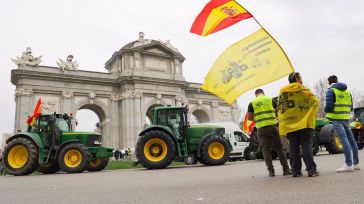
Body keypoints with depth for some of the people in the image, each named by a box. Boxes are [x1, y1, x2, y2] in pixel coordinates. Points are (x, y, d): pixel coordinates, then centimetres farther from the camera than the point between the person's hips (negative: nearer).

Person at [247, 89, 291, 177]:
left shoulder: (252, 103, 4)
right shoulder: (270, 99, 6)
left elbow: (249, 117, 2)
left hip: (261, 128, 0)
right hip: (272, 126, 0)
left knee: (265, 149, 6)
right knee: (279, 148, 9)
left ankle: (271, 171, 3)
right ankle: (286, 169, 10)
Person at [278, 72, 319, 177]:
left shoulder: (282, 92, 9)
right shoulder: (303, 89, 0)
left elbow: (279, 108, 10)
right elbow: (315, 101, -3)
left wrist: (282, 122, 17)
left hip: (289, 124, 3)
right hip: (304, 122, -3)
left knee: (293, 147, 5)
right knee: (306, 146, -1)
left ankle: (296, 171, 7)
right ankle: (311, 170, -3)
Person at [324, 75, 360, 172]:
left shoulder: (331, 91, -5)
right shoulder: (347, 91, 17)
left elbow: (329, 107, -14)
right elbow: (351, 107, 16)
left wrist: (326, 110, 7)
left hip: (336, 118, -7)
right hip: (346, 118, 7)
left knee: (344, 140, -12)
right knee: (351, 140, 11)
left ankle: (349, 164, -15)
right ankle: (356, 163, 20)